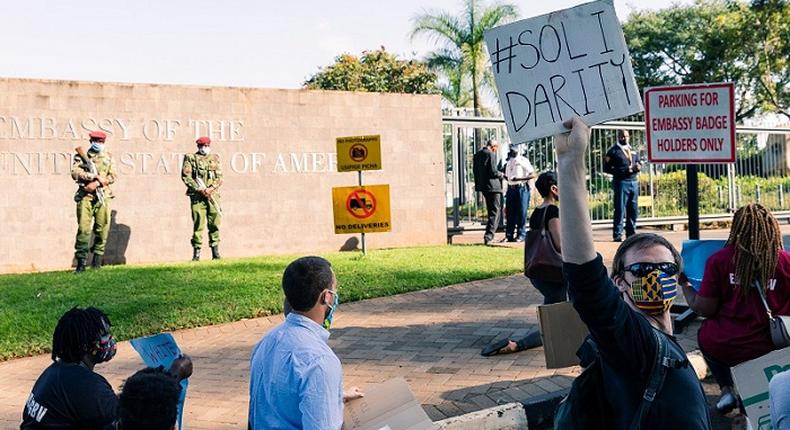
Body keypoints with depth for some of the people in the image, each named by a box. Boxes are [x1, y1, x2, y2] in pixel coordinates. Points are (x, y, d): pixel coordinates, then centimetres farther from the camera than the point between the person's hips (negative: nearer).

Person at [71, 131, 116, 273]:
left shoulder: (108, 157, 14)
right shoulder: (82, 156, 6)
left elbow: (112, 177, 6)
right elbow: (75, 172, -8)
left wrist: (97, 183, -10)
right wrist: (95, 176, -15)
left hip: (103, 196, 3)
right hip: (85, 196, -3)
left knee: (103, 228, 1)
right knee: (83, 229, -8)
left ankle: (97, 258, 15)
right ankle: (81, 262, -5)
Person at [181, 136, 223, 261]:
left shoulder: (214, 158, 14)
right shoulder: (190, 158, 7)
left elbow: (219, 177, 8)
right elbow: (185, 176, -1)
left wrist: (211, 188, -10)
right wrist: (198, 189, -11)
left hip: (212, 194, 2)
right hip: (197, 195, -2)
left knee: (214, 223, 1)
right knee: (198, 224, -4)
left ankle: (215, 252, 8)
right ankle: (196, 252, 0)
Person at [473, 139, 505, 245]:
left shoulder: (477, 155, 10)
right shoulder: (491, 154, -15)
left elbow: (475, 170, 14)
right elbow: (493, 171, -19)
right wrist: (501, 175, -1)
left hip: (482, 186, 8)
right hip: (492, 186, -8)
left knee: (491, 211, 20)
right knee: (495, 211, -2)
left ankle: (490, 234, 25)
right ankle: (488, 236, -10)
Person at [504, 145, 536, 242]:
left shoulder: (523, 161, -4)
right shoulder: (509, 161, 16)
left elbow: (533, 175, -10)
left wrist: (519, 179, -18)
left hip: (521, 188, -6)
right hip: (511, 188, 6)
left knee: (521, 212, -5)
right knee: (510, 212, 4)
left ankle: (521, 235, -2)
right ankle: (509, 235, 8)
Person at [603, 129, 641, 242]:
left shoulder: (633, 150, 18)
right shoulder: (613, 151, 1)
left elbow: (638, 163, 25)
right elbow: (606, 168, -5)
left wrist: (638, 167, -1)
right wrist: (623, 171, -16)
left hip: (634, 182, 6)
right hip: (621, 182, -6)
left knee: (633, 210, 7)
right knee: (619, 209, -6)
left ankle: (631, 233, 16)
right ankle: (617, 235, 0)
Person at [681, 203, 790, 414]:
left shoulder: (719, 259, -9)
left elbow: (704, 309, -6)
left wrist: (684, 284, 10)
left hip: (724, 347, -1)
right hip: (770, 348, 1)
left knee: (705, 331, 31)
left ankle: (727, 389, 19)